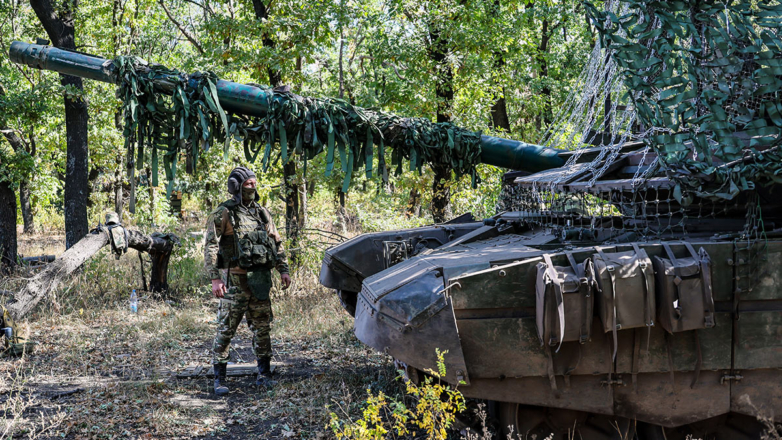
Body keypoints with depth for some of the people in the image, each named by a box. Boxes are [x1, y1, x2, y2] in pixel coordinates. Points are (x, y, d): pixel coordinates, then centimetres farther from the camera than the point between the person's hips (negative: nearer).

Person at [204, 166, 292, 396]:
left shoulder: (261, 212, 13)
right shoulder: (223, 214, -6)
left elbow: (276, 242, 19)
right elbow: (210, 247, -11)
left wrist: (283, 269, 11)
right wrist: (215, 278, -19)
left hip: (260, 280, 6)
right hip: (236, 280, -5)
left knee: (262, 327, 10)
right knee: (226, 329, -3)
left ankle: (264, 375, 19)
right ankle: (219, 379, 4)